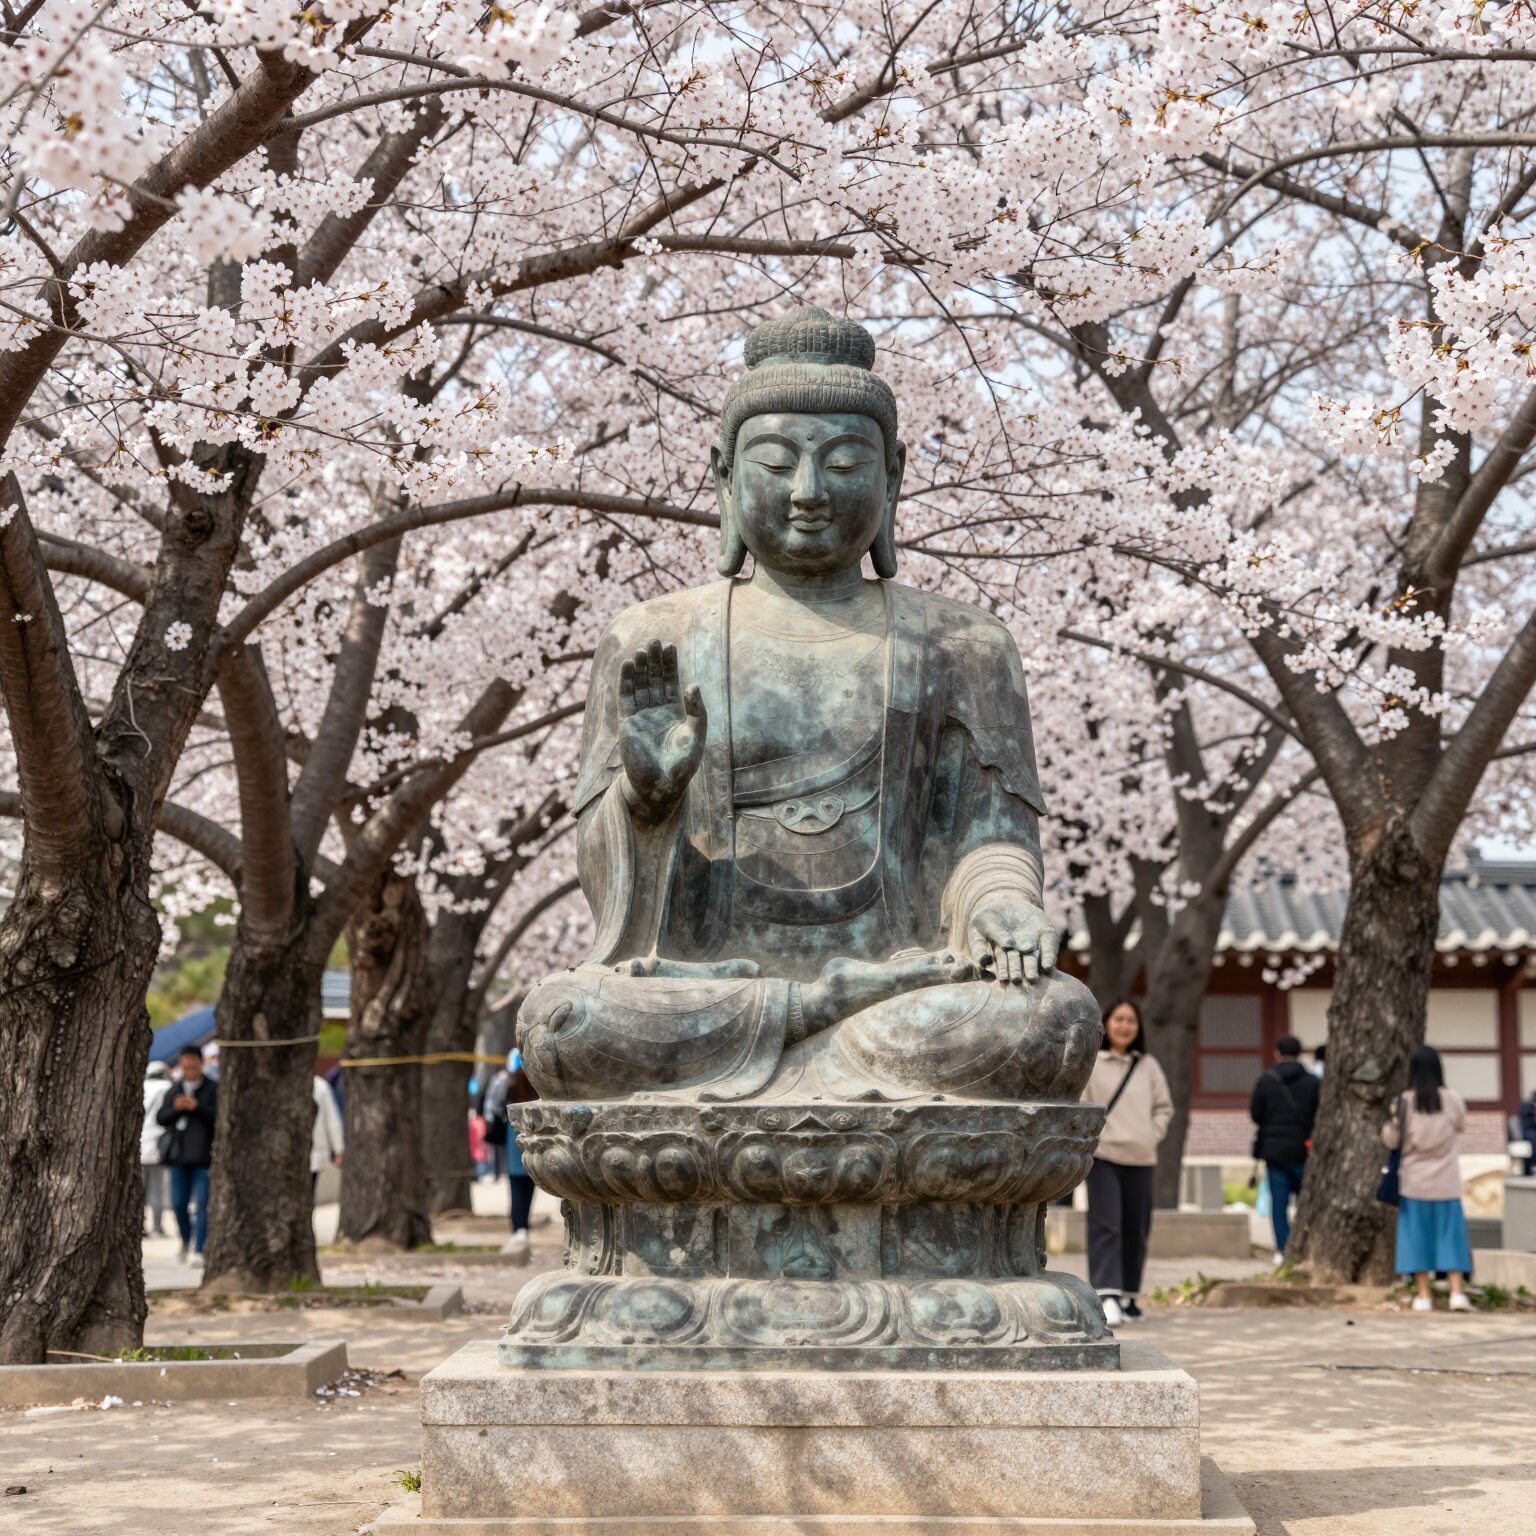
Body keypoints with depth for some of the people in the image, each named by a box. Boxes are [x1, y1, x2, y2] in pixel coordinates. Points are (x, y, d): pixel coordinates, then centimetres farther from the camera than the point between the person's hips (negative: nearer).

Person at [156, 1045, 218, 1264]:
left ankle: (198, 1250, -5)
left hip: (203, 1155, -4)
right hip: (179, 1154, 5)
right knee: (178, 1203, 9)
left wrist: (197, 1107, -18)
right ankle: (186, 1242, 29)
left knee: (201, 1204, -6)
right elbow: (160, 1118, 10)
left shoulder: (213, 1089, -2)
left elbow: (219, 1116, -11)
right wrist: (175, 1108, -9)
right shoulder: (174, 1088, 12)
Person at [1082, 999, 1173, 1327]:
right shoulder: (1090, 1063, -1)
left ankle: (1128, 1294, 20)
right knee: (1105, 1226, -13)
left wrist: (1153, 1134, 4)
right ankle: (1107, 1295, -21)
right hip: (1102, 1156, -4)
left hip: (1141, 1158, 4)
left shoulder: (1148, 1066, 12)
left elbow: (1164, 1106, 17)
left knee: (1136, 1229, 7)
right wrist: (1088, 1133, -11)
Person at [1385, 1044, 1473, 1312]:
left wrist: (1389, 1121, 14)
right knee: (1450, 1235, 6)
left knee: (1418, 1234, 7)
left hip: (1414, 1181, 0)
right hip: (1446, 1182, 0)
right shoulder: (1453, 1101, -7)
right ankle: (1457, 1293, 0)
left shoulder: (1405, 1102, -9)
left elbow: (1392, 1141, -3)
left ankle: (1423, 1295, 8)